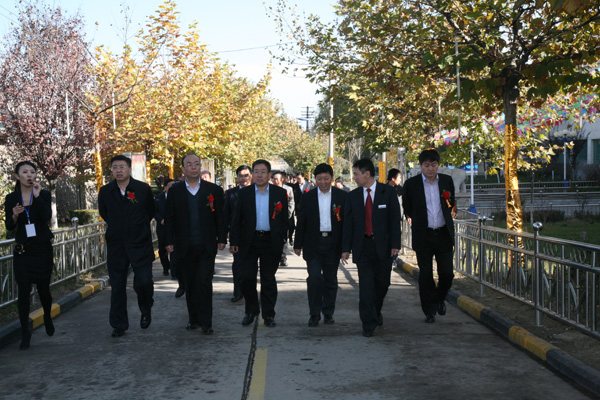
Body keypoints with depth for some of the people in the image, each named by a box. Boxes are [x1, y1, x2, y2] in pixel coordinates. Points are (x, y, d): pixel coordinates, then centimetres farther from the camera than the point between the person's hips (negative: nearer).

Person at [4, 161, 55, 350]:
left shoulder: (43, 195, -1)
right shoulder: (11, 198, 4)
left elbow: (47, 218, -15)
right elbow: (9, 227, 5)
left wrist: (37, 197, -18)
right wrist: (14, 216, -16)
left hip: (42, 248, -1)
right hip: (22, 250, 1)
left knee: (43, 288, 4)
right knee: (23, 290, -4)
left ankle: (47, 318, 34)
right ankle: (25, 333, 5)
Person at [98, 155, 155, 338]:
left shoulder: (143, 189, -3)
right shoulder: (105, 191, 3)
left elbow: (151, 212, 11)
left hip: (140, 244, -2)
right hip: (116, 246, 2)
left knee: (143, 282, -10)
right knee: (117, 287, 5)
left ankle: (146, 311, 20)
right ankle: (119, 325, 17)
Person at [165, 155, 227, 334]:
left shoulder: (214, 190, 4)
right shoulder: (175, 192, 6)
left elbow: (220, 216, 6)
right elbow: (169, 218, 7)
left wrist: (222, 239, 1)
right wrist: (170, 241, 1)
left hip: (206, 246, -2)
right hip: (185, 247, 2)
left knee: (204, 283, -7)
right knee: (190, 284, 9)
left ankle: (205, 322, 0)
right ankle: (193, 318, 22)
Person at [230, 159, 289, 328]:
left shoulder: (280, 193, 2)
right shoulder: (244, 193, 3)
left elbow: (284, 220, 5)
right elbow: (237, 220, 5)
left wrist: (280, 241, -2)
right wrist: (234, 242, -1)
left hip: (271, 242, 0)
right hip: (250, 242, 1)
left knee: (268, 280, 6)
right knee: (247, 278, 1)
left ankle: (268, 314, 18)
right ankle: (251, 311, 21)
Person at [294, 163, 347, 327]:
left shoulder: (342, 196, 3)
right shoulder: (308, 197, 4)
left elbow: (347, 221, 4)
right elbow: (301, 222, 7)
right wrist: (298, 244, 4)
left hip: (333, 243, 1)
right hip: (313, 244, 0)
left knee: (331, 280, 8)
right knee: (314, 277, -9)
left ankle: (328, 312, 21)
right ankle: (314, 314, 2)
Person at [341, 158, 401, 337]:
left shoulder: (388, 192, 0)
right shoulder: (353, 196, 6)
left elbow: (395, 220, -2)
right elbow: (348, 223, 7)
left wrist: (395, 244, -9)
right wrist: (346, 248, 1)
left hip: (383, 245, -1)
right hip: (362, 246, 1)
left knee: (382, 282, 8)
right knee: (366, 285, -4)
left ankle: (376, 311, 34)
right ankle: (369, 324, 1)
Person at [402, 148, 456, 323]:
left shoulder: (447, 180, 3)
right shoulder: (411, 184, -4)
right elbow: (407, 209, 10)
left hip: (444, 235, 2)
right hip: (423, 236, -2)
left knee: (447, 272, 1)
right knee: (425, 274, 3)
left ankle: (440, 298, 30)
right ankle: (429, 310, 17)